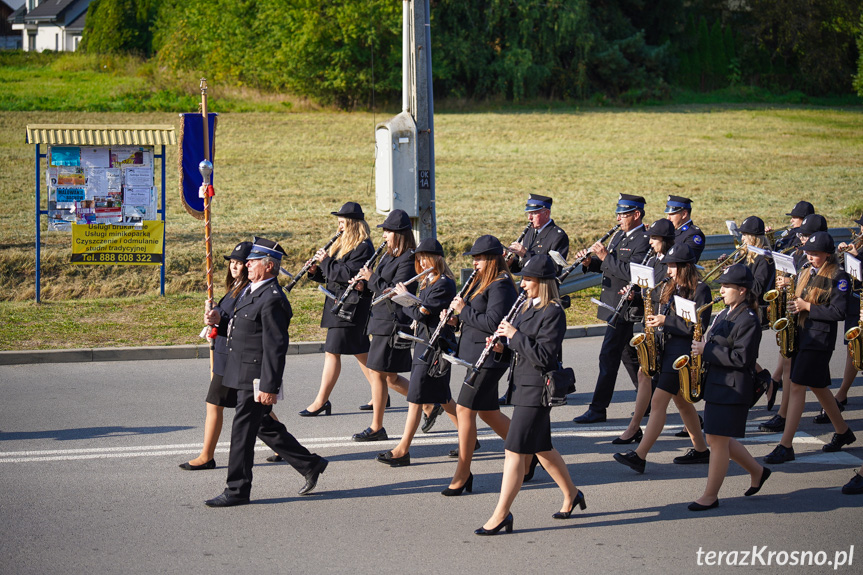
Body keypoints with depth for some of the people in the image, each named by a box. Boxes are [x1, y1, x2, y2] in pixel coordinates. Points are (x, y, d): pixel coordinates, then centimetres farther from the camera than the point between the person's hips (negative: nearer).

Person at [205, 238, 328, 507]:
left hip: (256, 378, -10)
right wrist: (220, 320, 8)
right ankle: (310, 465, 28)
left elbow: (276, 346, -22)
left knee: (243, 431, -3)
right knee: (265, 427, 18)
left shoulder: (272, 300, -20)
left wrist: (269, 386, -24)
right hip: (244, 375, 10)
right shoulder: (251, 291, 12)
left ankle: (237, 490, 7)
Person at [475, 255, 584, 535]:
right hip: (524, 385, 10)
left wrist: (515, 334, -21)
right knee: (540, 448, 19)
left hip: (537, 389, -10)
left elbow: (543, 355, -23)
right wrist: (503, 345, 1)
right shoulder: (529, 307, 12)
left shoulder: (553, 313, -17)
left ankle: (501, 515, -6)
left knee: (514, 451, -9)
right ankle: (571, 494, 35)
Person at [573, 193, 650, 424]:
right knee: (629, 355, 17)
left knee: (609, 356, -9)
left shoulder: (644, 241, -15)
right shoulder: (619, 236, 14)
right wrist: (590, 261, 0)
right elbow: (608, 265, 20)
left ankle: (598, 409, -6)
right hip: (613, 305, 10)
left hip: (625, 307, -10)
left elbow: (632, 272, -26)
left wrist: (606, 256, -24)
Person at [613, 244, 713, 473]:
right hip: (667, 348, 9)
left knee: (658, 402, -13)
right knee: (681, 402, 17)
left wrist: (666, 321, -19)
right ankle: (701, 450, 29)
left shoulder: (700, 290, -12)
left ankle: (639, 456, -17)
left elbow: (698, 325, -18)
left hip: (683, 350, -9)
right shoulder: (668, 288, 12)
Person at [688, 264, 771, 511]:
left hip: (733, 389, -10)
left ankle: (710, 496, 6)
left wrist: (707, 351, -20)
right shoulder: (725, 314, 14)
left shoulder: (748, 320, -15)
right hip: (717, 385, 10)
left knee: (718, 440, -4)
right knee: (718, 439, 14)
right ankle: (757, 471, 31)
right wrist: (701, 347, 3)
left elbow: (741, 358, -21)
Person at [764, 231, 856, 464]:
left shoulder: (838, 278, -11)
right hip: (802, 334, 9)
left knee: (797, 386, -12)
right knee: (817, 386, 17)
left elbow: (839, 312, -15)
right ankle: (843, 432, 35)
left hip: (820, 338, -9)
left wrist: (807, 307, -17)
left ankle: (785, 446, -11)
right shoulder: (806, 273, 13)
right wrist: (792, 303, -2)